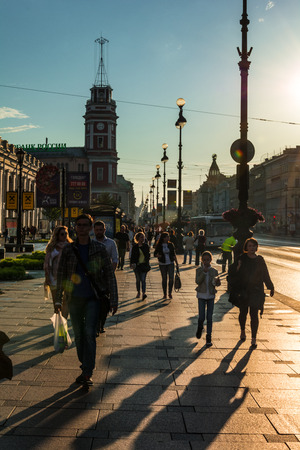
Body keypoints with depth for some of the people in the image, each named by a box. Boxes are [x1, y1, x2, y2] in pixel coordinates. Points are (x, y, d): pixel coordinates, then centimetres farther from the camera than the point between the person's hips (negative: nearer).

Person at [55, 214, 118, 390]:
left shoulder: (99, 248, -2)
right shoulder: (68, 250, 3)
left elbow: (110, 274, 0)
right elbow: (61, 274, 9)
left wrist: (113, 299, -3)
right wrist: (58, 299, 8)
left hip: (93, 298, -3)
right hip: (74, 298, 3)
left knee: (89, 333, -13)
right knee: (79, 335, 10)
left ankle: (88, 374, -7)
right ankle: (85, 368, 26)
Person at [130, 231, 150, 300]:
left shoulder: (146, 246, 4)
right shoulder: (135, 246, -1)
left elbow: (148, 255, 11)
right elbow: (132, 256, -1)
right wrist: (132, 263, -12)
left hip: (144, 265, 0)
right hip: (137, 265, 0)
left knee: (143, 280, -9)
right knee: (138, 280, 12)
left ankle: (143, 293, -15)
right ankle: (138, 292, 26)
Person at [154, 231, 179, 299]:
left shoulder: (171, 245, 3)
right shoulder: (159, 246, -2)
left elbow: (174, 254, 9)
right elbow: (155, 254, 6)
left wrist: (177, 263, 7)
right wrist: (158, 255, -17)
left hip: (170, 263, 1)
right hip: (162, 264, -1)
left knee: (171, 278, -6)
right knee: (164, 279, 4)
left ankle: (170, 293, 9)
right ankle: (164, 294, 17)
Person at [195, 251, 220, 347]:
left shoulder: (214, 271, 1)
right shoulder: (199, 270, -2)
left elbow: (217, 283, -4)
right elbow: (198, 281, -15)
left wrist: (217, 281, -27)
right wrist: (204, 272, -26)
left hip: (211, 296, 1)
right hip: (201, 296, -1)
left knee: (209, 318, 1)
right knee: (201, 317, -3)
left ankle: (208, 337, 9)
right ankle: (200, 328, 30)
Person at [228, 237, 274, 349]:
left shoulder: (260, 260, 1)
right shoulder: (242, 259, -3)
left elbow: (265, 275, 10)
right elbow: (232, 271, -1)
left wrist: (271, 287, 14)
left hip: (256, 291, 0)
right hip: (243, 291, 0)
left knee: (254, 315, -3)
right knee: (243, 312, 14)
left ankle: (254, 339, 3)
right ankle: (243, 331, 39)